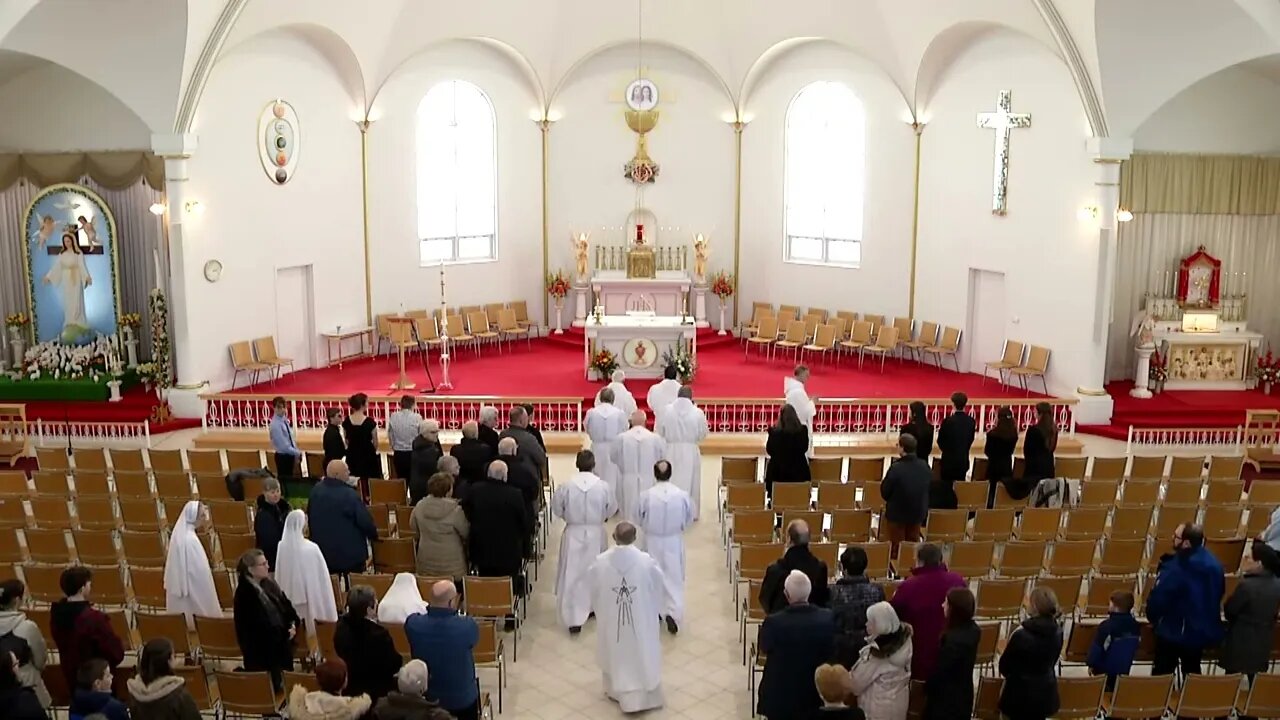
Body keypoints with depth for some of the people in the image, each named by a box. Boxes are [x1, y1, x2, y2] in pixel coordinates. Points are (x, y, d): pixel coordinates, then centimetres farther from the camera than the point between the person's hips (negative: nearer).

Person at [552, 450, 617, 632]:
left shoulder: (565, 486, -14)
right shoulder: (603, 486, -13)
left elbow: (557, 509, -2)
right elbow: (612, 510, 0)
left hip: (573, 533, -1)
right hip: (596, 534, 1)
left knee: (572, 575, 4)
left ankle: (574, 619, -1)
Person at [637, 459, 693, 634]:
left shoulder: (646, 495, -17)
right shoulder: (682, 495, -15)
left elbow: (641, 520, -4)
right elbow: (689, 520, -1)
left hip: (653, 542, 0)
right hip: (674, 541, 0)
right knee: (674, 578, 10)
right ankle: (674, 613, -5)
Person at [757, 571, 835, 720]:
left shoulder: (774, 622, -27)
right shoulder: (828, 618, -18)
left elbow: (764, 649, -7)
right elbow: (830, 651, -1)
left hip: (780, 695, -2)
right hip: (815, 694, 3)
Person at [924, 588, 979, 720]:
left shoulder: (953, 639, -31)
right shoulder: (972, 630, -5)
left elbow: (940, 670, -20)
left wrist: (927, 687, -3)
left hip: (946, 697, -8)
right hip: (962, 694, 8)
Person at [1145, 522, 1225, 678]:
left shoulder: (1174, 568, -28)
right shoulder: (1213, 563, -4)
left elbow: (1157, 598, -20)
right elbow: (1220, 592, 12)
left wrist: (1152, 617, 1)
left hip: (1174, 632, -6)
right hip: (1204, 630, 7)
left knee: (1161, 675, 8)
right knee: (1192, 672, 21)